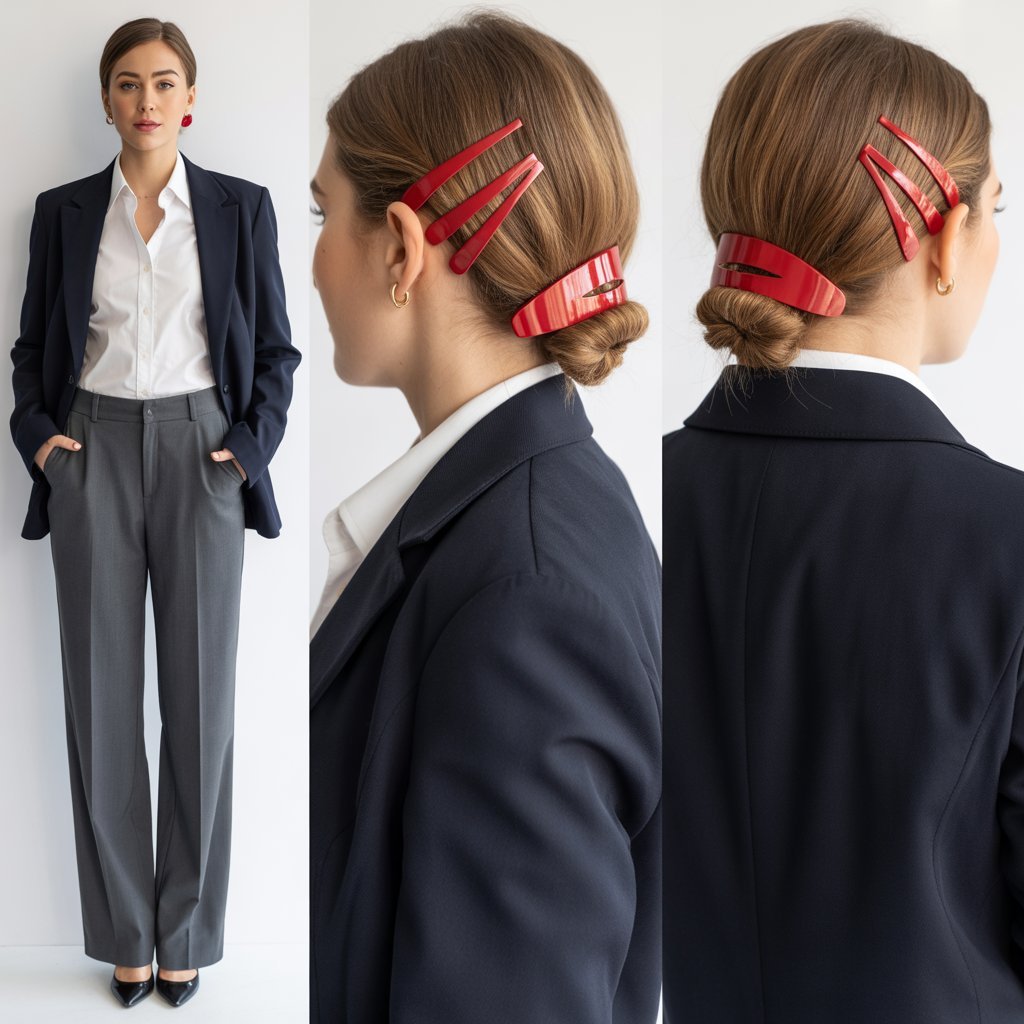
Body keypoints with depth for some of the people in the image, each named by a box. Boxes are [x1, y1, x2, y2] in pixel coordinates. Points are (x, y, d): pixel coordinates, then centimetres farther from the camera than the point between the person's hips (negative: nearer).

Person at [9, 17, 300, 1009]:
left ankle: (187, 933, 18)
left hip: (198, 454, -1)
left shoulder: (240, 208, 4)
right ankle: (123, 932, 19)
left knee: (199, 696, 3)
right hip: (93, 455, 1)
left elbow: (275, 349, 7)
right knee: (101, 698, 4)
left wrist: (251, 444, -5)